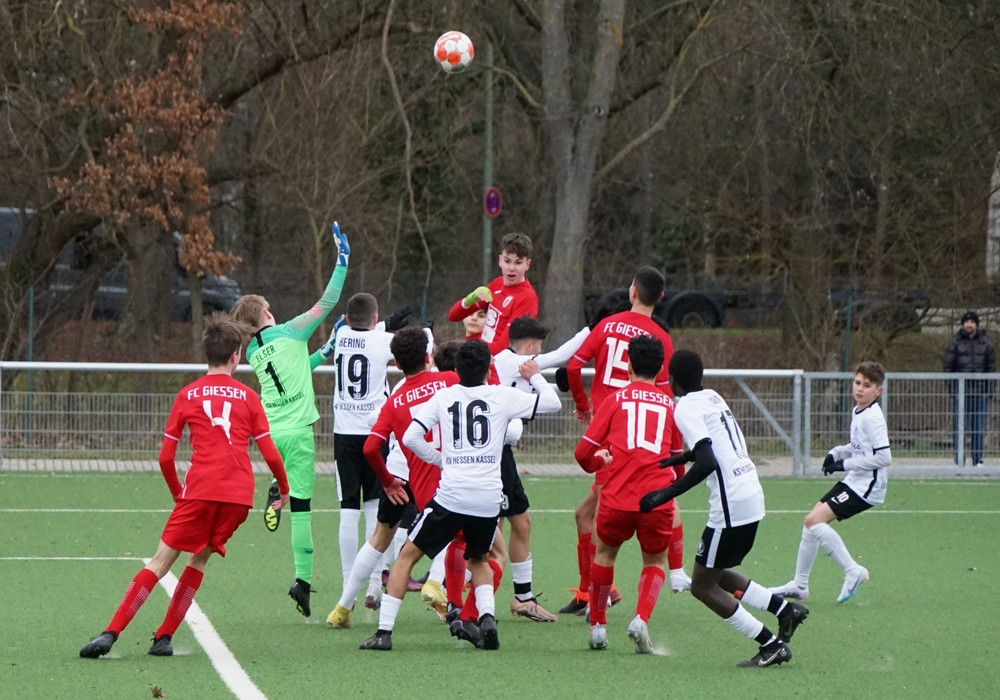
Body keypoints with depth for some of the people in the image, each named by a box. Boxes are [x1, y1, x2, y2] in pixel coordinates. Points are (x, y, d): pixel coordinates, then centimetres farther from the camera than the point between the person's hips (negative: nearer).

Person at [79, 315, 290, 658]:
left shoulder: (187, 395, 10)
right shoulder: (248, 397, 11)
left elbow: (165, 458, 9)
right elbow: (270, 453, 8)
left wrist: (178, 494, 25)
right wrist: (284, 489, 25)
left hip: (200, 490, -1)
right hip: (239, 494, 1)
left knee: (161, 561, 0)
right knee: (199, 559, 17)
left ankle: (110, 633, -10)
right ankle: (164, 637, 10)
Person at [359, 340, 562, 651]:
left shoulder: (443, 397, 5)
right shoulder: (502, 396, 4)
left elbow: (410, 437, -1)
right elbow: (552, 403, 12)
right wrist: (535, 376, 30)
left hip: (451, 495, -2)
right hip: (489, 501, 2)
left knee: (407, 555, 11)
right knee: (479, 560, 27)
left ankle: (384, 631, 4)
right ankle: (487, 616, 0)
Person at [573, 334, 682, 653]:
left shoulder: (615, 399, 8)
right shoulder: (670, 405, 13)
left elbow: (583, 453, 6)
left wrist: (600, 461, 28)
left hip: (618, 496, -1)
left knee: (604, 553, 24)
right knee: (654, 561, 19)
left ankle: (598, 626, 24)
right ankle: (641, 619, -5)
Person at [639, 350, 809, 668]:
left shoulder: (686, 409, -12)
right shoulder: (714, 398, 14)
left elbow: (707, 463, -24)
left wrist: (666, 494, -21)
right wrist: (681, 457, 32)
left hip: (730, 506, -9)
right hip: (752, 496, 9)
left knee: (702, 586, 4)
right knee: (716, 576, 23)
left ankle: (770, 645, 1)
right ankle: (785, 609, 12)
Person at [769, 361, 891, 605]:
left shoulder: (872, 418, -18)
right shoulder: (858, 413, 11)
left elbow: (884, 457, -24)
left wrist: (846, 463, -19)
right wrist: (837, 452, 7)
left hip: (867, 486, -10)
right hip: (853, 482, 10)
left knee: (815, 520, -18)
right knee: (811, 523, 12)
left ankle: (853, 571, -13)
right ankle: (799, 585, 24)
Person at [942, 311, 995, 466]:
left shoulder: (985, 343, 8)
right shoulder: (955, 343, 3)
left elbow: (991, 368, 10)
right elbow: (948, 367, 4)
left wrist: (989, 390, 3)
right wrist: (952, 388, -4)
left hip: (980, 393, 1)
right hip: (960, 393, -1)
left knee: (978, 427, 3)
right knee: (959, 428, -3)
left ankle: (978, 461, 9)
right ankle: (959, 462, -1)